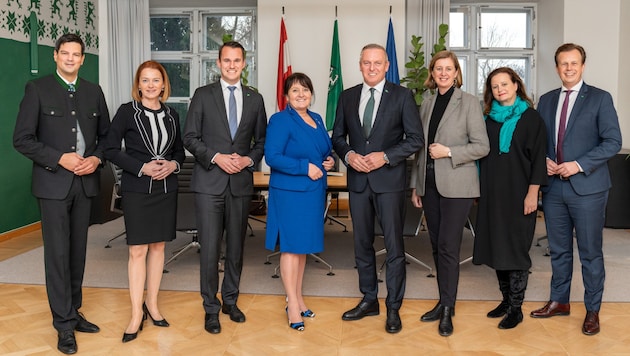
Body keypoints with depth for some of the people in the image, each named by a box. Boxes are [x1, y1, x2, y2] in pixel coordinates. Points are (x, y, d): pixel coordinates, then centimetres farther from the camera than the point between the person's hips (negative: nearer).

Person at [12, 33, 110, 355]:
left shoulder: (93, 92, 9)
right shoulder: (37, 89, -2)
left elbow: (105, 134, 14)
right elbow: (22, 139, -6)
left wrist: (97, 158, -5)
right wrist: (60, 158, -16)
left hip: (85, 183, 4)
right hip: (53, 183, -4)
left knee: (78, 251, 10)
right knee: (58, 253, -2)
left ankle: (72, 312, 23)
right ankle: (64, 324, 7)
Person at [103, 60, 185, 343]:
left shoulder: (171, 115, 8)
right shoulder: (127, 111, -4)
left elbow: (180, 151, 15)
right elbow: (111, 149, -6)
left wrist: (173, 165, -8)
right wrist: (141, 168, -17)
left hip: (166, 189, 4)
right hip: (136, 189, -4)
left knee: (158, 246, 10)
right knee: (137, 250, -3)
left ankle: (152, 303, 24)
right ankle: (136, 313, 6)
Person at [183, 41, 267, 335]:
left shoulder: (254, 98, 9)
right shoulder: (203, 95, 2)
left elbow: (261, 140, 13)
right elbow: (190, 137, -1)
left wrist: (249, 159, -6)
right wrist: (216, 157, -14)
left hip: (241, 182, 3)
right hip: (209, 182, -3)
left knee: (236, 246, 12)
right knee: (210, 248, -2)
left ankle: (230, 300, 28)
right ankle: (211, 308, 12)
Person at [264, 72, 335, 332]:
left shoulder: (317, 119, 12)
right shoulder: (280, 120, -10)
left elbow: (324, 151, 23)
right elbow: (272, 157, -18)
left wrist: (329, 161, 1)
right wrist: (305, 167, -21)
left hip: (313, 191, 7)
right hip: (289, 192, -7)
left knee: (304, 245, 14)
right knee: (291, 246, -2)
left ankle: (298, 297, 27)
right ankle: (293, 305, 7)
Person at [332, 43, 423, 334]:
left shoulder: (402, 96, -2)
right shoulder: (347, 96, 8)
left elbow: (415, 138, -5)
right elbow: (338, 136, 12)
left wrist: (385, 156, -17)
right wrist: (348, 154, -9)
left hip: (389, 179, -4)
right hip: (358, 180, 4)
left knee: (394, 246, 1)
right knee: (362, 244, 13)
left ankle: (393, 308, 14)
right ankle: (369, 300, 28)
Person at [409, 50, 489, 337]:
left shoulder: (469, 102, -3)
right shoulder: (427, 104, 12)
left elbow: (482, 146, -6)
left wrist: (448, 152, -17)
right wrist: (415, 185, 14)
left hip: (456, 185, -5)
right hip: (429, 184, 6)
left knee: (448, 246, -6)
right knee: (437, 246, 10)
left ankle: (448, 309, 5)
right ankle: (444, 301, 22)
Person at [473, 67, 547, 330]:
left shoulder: (531, 118, -2)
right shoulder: (488, 119, 10)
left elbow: (538, 157, -6)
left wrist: (532, 194, -13)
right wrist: (479, 190, 9)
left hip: (518, 195, -5)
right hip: (492, 194, 5)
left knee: (516, 248, -1)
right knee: (497, 247, 8)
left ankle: (516, 308, 8)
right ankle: (506, 299, 21)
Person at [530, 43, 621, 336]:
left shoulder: (600, 98, -3)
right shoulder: (546, 100, 11)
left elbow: (613, 141, -8)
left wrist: (579, 165, -17)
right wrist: (544, 160, -5)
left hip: (587, 186, -4)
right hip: (553, 186, 4)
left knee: (590, 252, 5)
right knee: (559, 250, 15)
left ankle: (592, 310, 18)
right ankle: (559, 301, 29)